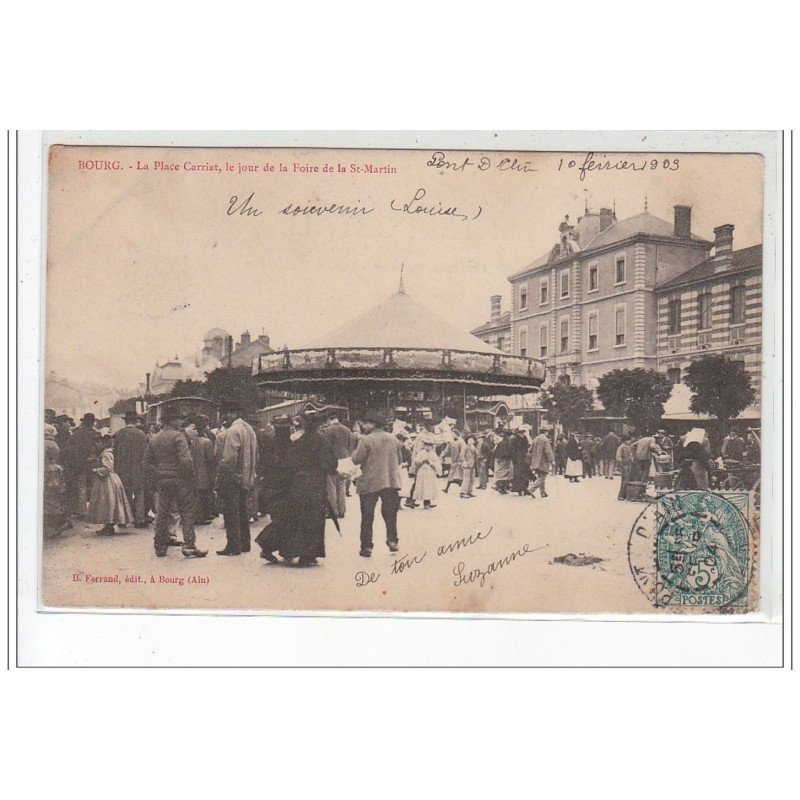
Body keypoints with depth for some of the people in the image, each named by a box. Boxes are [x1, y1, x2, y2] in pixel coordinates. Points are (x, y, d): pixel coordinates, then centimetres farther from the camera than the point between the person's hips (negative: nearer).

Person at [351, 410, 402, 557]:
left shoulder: (366, 440, -11)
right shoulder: (392, 439, 6)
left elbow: (356, 460, -10)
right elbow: (398, 459, 14)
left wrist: (357, 451, 9)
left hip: (370, 483, -4)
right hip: (391, 481, 4)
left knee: (367, 517, 4)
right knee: (390, 513, 14)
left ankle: (366, 547, 4)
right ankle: (392, 541, 4)